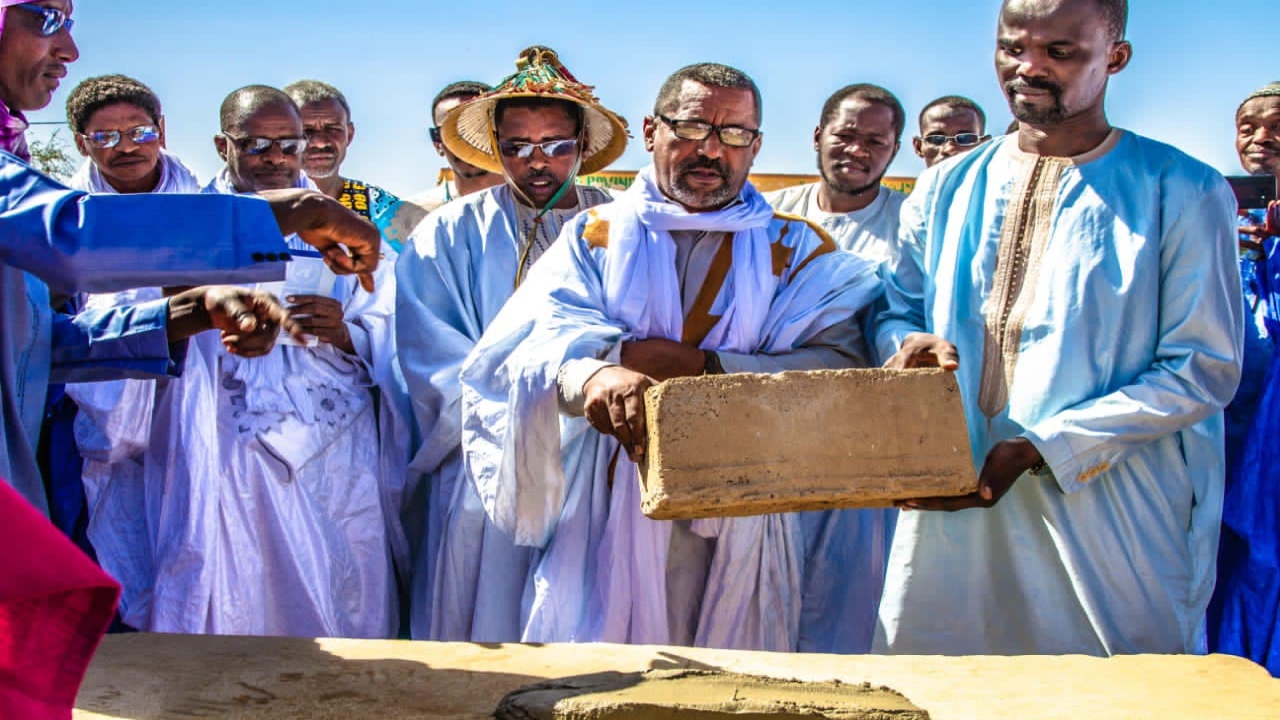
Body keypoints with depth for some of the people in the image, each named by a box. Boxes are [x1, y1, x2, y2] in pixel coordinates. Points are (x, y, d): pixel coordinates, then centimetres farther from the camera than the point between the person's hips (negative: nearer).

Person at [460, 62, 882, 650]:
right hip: (605, 518, 0)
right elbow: (535, 340, -7)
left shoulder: (795, 248, 9)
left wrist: (707, 368, -15)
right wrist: (593, 373, -31)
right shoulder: (597, 234, 10)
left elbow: (844, 363, -6)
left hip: (737, 519, 0)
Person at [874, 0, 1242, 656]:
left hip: (1111, 527, -3)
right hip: (951, 511, 4)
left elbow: (1204, 369, -7)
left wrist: (1040, 447, -17)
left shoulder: (1183, 194, -2)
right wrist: (910, 344, -7)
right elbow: (895, 309, 20)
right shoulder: (945, 190, 11)